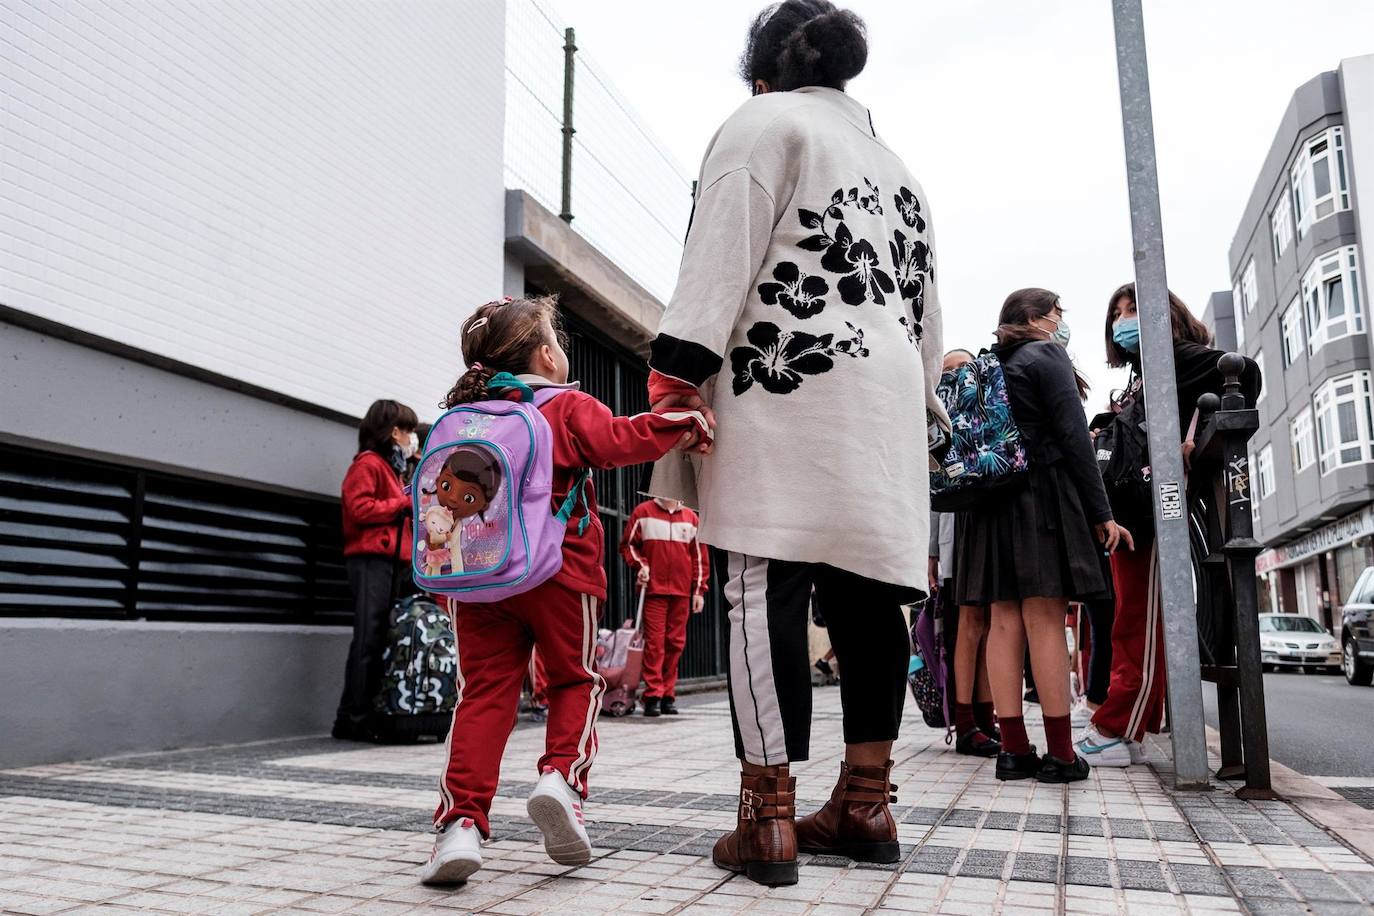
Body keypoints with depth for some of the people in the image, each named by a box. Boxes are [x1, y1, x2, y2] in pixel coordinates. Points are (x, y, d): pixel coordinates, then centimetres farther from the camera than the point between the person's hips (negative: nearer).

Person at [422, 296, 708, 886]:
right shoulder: (569, 408, 0)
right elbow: (618, 441, -19)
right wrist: (681, 426, -13)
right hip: (558, 572, -3)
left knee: (484, 692, 3)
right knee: (575, 680, 13)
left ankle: (462, 820, -8)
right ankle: (562, 775, -9)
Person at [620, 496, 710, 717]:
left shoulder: (691, 518, 12)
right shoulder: (643, 512, 6)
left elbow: (699, 555, 13)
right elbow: (628, 544, 9)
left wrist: (699, 590, 8)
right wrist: (640, 564, -8)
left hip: (682, 591, 3)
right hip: (653, 589, -3)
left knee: (676, 643, 3)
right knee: (654, 642, -7)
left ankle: (668, 696, 11)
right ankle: (653, 696, -4)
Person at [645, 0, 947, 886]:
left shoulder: (762, 124, 6)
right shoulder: (895, 165, 28)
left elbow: (719, 260, -9)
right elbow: (926, 306, 24)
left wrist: (674, 377, -13)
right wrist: (913, 406, 27)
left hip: (787, 392, -7)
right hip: (885, 405, 7)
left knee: (766, 589, -9)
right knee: (867, 596, 6)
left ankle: (769, 817, -10)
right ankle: (866, 803, 12)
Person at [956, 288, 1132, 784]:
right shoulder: (1047, 355, 0)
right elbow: (1074, 438, -9)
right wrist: (1101, 513, -8)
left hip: (994, 502, 7)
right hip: (1043, 497, -6)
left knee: (1005, 622, 1)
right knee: (1046, 621, -8)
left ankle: (1014, 749, 2)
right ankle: (1060, 753, -5)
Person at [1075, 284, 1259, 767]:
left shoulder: (1177, 356, -2)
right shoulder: (1139, 377, 23)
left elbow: (1242, 371, -19)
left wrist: (1194, 441, -22)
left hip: (1157, 511, -10)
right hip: (1130, 514, 10)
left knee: (1141, 628, -7)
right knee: (1130, 627, 10)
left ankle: (1111, 733, -5)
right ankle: (1126, 735, 15)